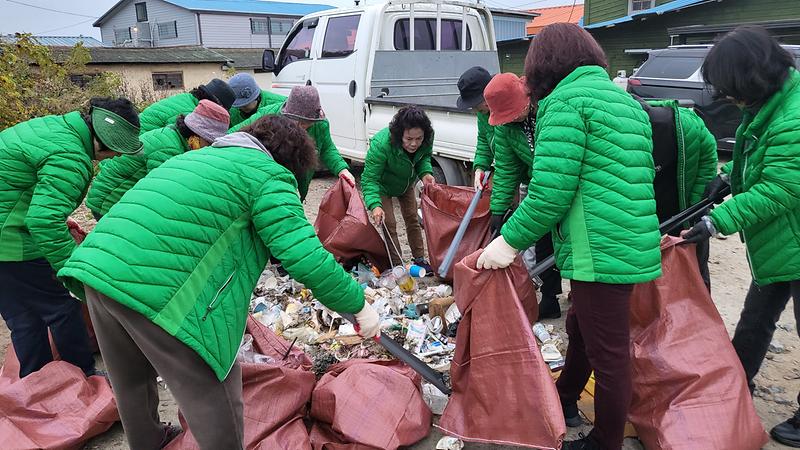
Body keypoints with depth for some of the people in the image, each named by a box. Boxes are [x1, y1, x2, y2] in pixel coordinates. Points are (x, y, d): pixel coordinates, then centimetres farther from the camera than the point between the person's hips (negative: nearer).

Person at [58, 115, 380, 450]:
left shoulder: (196, 155, 25)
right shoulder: (268, 174, -2)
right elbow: (304, 255, -11)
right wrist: (358, 305, -2)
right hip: (160, 293, -9)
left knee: (132, 381, 29)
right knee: (213, 397, 8)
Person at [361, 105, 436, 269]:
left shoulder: (426, 139, -28)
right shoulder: (381, 145, -43)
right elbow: (369, 179, -37)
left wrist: (425, 173, -25)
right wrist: (375, 205, -51)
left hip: (406, 183, 5)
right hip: (383, 185, -4)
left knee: (412, 218, 10)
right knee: (389, 224, -7)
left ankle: (419, 259, 23)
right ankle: (397, 265, 3)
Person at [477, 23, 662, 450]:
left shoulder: (565, 100, -10)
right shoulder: (626, 99, 17)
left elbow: (552, 189, -19)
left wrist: (510, 241, -10)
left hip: (598, 251, -9)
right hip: (634, 245, 10)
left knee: (608, 353, 5)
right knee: (580, 327, 25)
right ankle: (565, 400, 45)